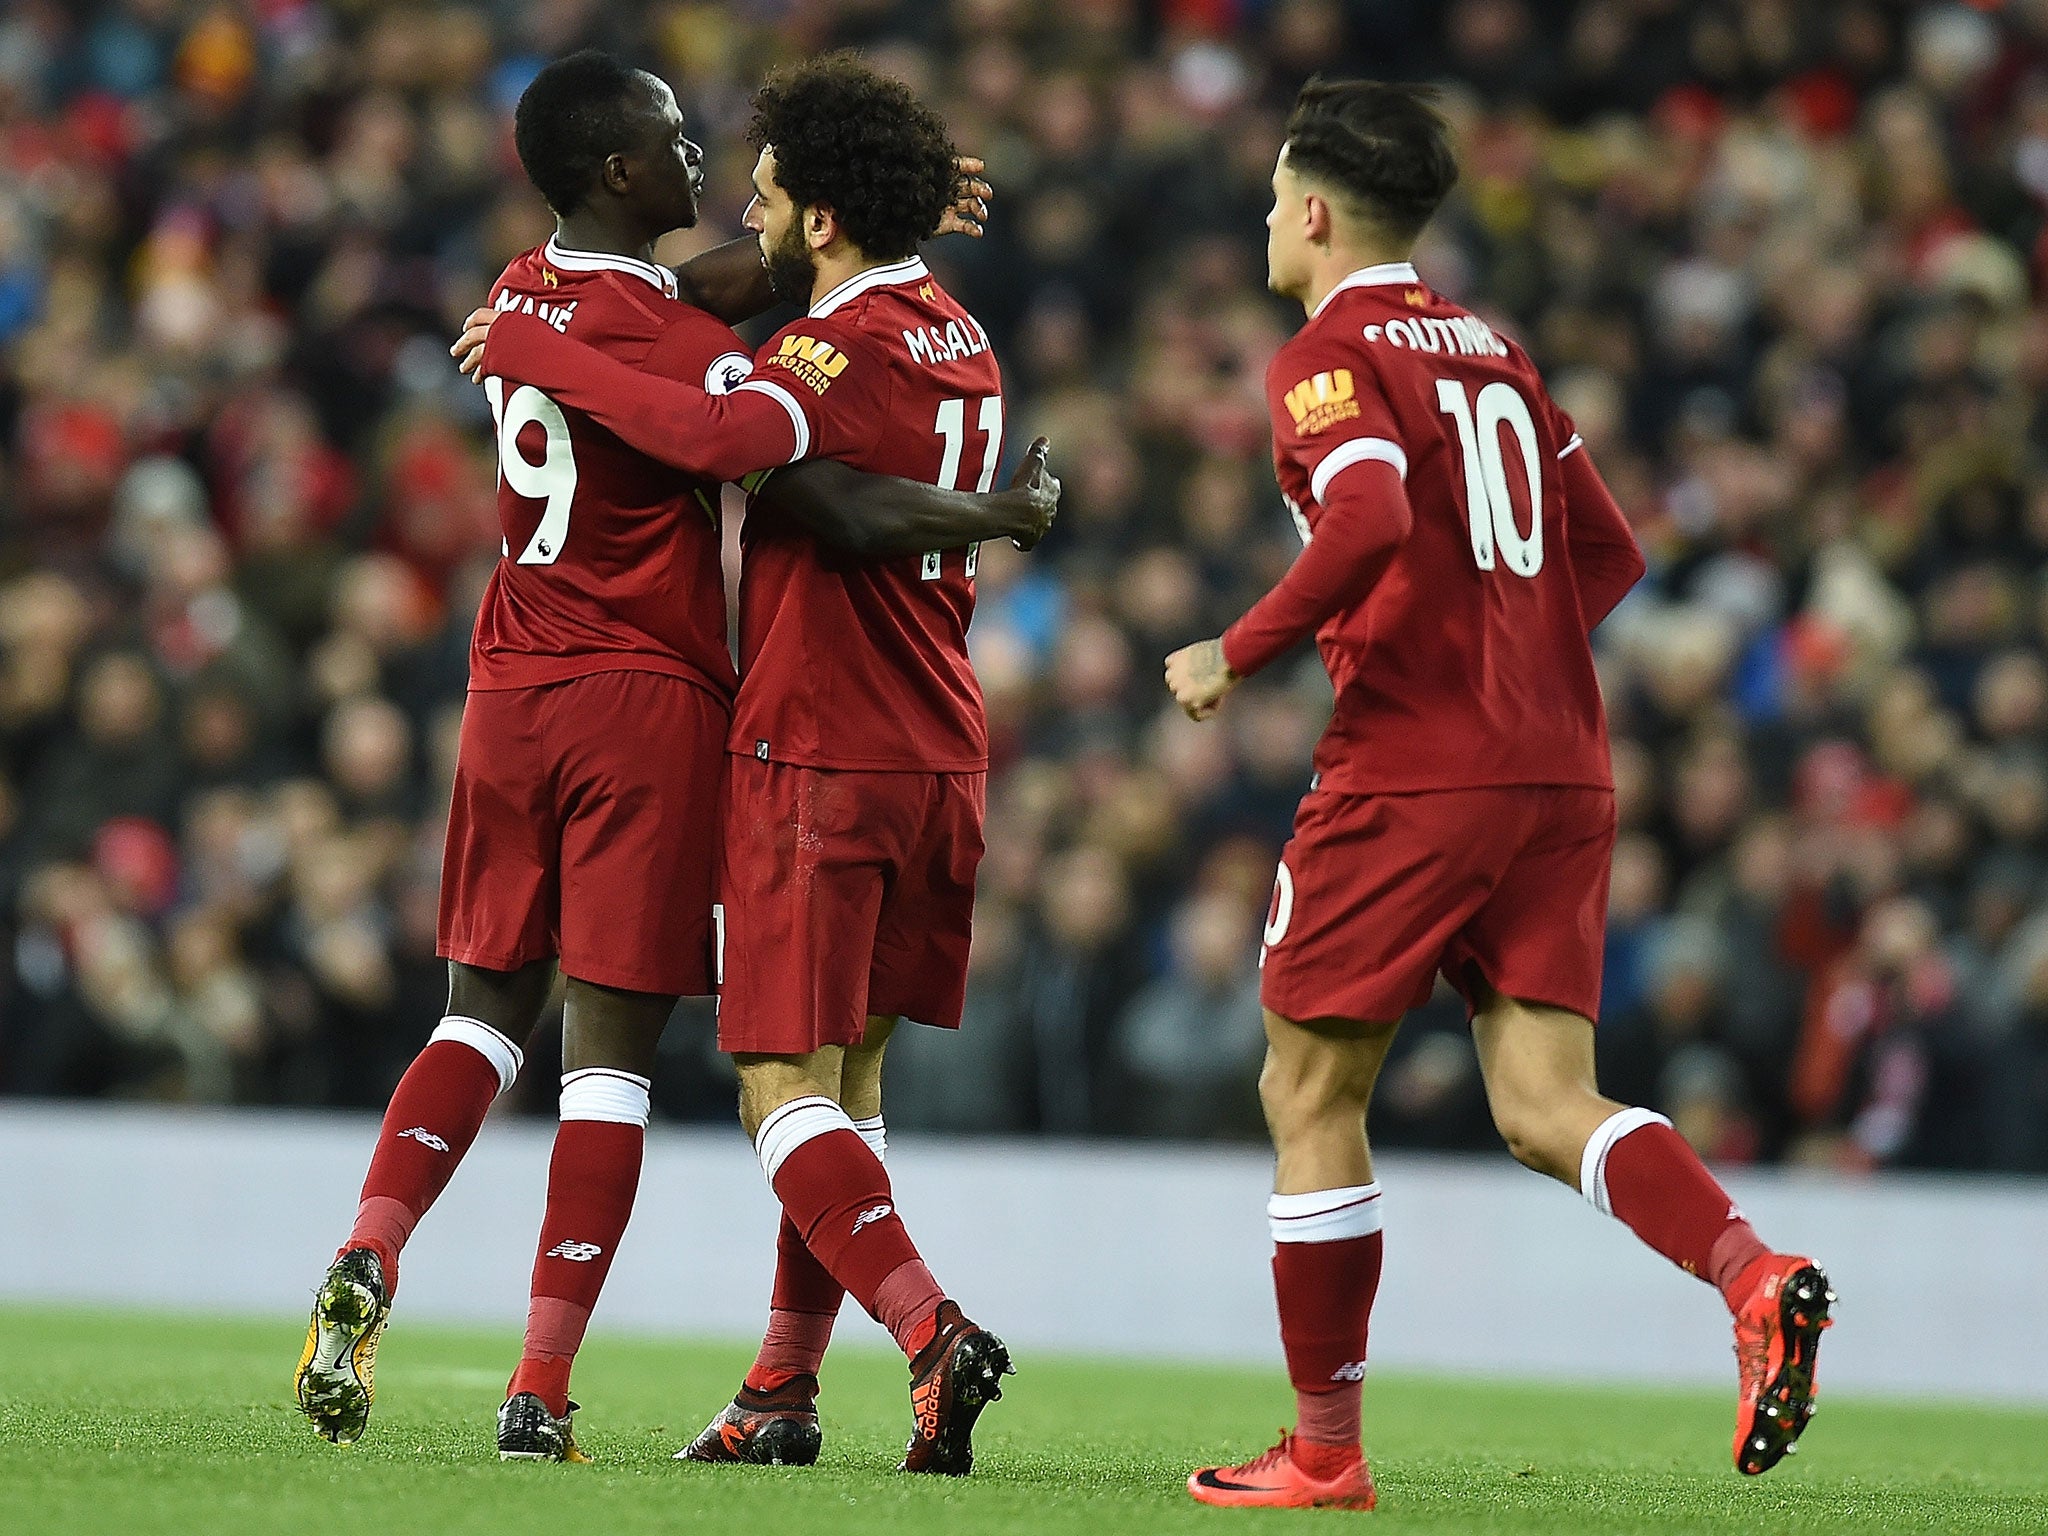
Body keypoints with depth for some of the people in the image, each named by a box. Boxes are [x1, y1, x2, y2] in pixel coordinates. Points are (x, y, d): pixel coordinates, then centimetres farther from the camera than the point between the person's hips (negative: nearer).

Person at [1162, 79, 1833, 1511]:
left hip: (1408, 775, -7)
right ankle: (1752, 1273, -26)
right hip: (1562, 771, 7)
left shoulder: (1330, 358, -5)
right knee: (1545, 1101, 1)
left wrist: (1235, 655, -13)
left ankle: (1325, 1451, 10)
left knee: (1311, 1097, 6)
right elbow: (1608, 553, 21)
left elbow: (1370, 528, -23)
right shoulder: (1491, 349, 18)